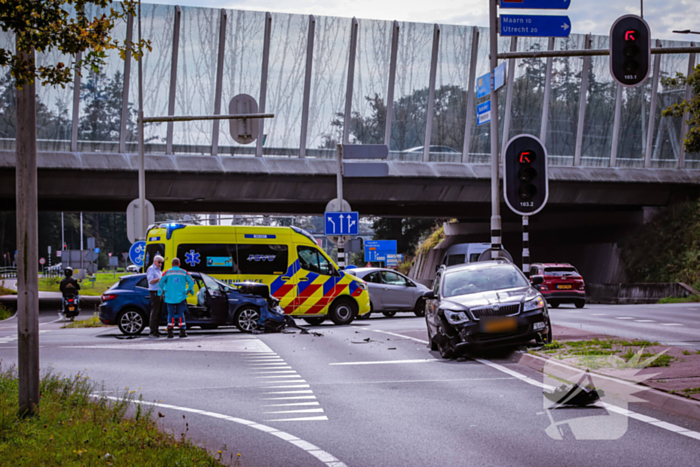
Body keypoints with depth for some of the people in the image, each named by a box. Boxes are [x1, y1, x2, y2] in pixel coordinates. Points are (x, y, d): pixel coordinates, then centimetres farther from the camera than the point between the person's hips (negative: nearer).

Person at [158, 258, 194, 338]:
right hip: (181, 297, 1)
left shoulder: (167, 272, 0)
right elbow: (191, 282, 4)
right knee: (181, 314, 5)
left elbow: (160, 283, -5)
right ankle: (182, 332, 0)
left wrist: (161, 292, 9)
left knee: (171, 314, 4)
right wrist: (189, 290, 17)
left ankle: (170, 332, 0)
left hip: (170, 298, -1)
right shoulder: (184, 272, 5)